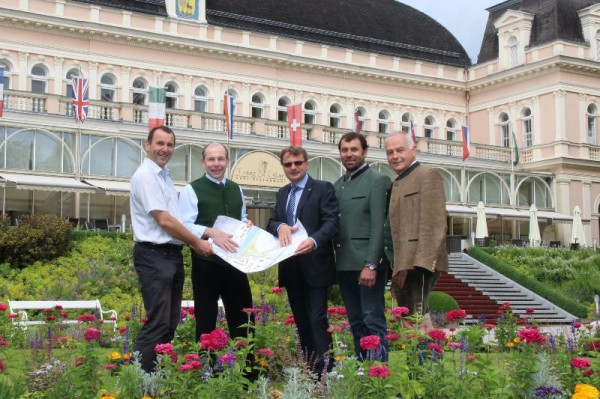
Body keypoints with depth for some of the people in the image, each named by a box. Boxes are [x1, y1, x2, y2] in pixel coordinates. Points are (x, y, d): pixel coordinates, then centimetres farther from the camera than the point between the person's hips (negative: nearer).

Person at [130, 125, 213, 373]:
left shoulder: (164, 176, 17)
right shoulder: (146, 176, -12)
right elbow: (164, 221, -17)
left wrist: (191, 243, 9)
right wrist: (198, 243, -9)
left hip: (172, 255, 10)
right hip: (154, 256, -10)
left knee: (171, 323, 12)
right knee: (158, 324, -12)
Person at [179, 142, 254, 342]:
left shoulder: (237, 190, 15)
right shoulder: (191, 190, -4)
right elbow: (185, 226, -13)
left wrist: (247, 224, 1)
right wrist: (211, 232, -27)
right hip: (206, 263, -5)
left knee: (241, 317, 12)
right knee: (206, 318, 5)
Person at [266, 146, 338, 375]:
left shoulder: (323, 189, -4)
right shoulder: (282, 193, 16)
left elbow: (331, 222, -14)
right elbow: (271, 223, 9)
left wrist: (314, 241, -34)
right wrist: (280, 226, -16)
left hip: (315, 266, -6)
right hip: (291, 267, 7)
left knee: (317, 320, -10)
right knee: (301, 320, 12)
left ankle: (324, 372, -7)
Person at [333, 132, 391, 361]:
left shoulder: (377, 181, -4)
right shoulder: (337, 186, 16)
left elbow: (378, 226, -11)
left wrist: (371, 265, -18)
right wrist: (335, 263, 6)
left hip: (367, 264, -6)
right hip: (344, 264, 6)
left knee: (373, 321, -6)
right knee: (356, 323, 10)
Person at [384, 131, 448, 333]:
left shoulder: (428, 175, -2)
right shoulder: (396, 184, 23)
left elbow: (434, 223, -12)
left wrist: (421, 262, -20)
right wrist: (397, 271, 17)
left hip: (420, 265, -9)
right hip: (403, 268, 9)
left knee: (418, 324, -15)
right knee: (406, 325, 8)